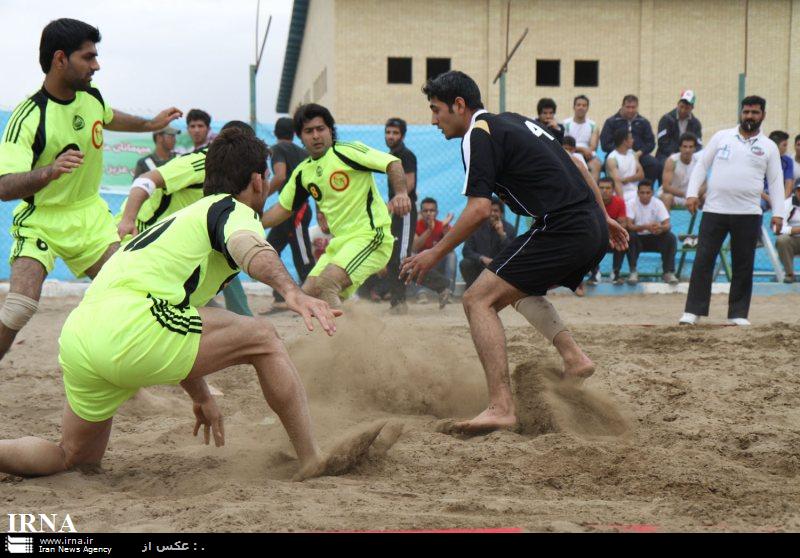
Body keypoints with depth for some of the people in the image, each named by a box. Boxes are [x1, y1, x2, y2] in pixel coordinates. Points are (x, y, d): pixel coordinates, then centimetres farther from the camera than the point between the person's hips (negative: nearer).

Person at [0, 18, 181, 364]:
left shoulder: (92, 97, -3)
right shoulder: (29, 117, -24)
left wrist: (150, 124, 33)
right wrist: (49, 171, -51)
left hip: (91, 214, 6)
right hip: (41, 221, -6)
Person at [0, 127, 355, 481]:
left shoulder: (188, 217, 35)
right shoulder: (234, 210, 8)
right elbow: (248, 248, -19)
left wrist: (200, 396, 50)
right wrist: (292, 292, -38)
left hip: (76, 335, 9)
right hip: (126, 325, -9)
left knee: (77, 457, 25)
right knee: (261, 337, 4)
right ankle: (313, 461, -1)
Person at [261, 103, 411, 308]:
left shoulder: (346, 151, -8)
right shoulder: (303, 172, 13)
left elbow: (392, 163, -15)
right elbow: (283, 208, 24)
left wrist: (401, 193, -33)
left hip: (370, 235, -8)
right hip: (339, 243, 8)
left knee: (326, 282, -28)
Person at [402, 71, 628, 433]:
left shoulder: (479, 135, -6)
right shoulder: (513, 121, 21)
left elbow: (479, 209, -15)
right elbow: (575, 168, 26)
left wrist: (436, 254, -7)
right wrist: (602, 216, 31)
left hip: (562, 230, -10)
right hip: (594, 230, 10)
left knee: (479, 299, -10)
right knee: (520, 289, 31)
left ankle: (501, 407, -21)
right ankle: (573, 358, 13)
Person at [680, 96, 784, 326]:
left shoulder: (768, 147, 9)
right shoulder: (722, 137, 8)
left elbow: (776, 181, 7)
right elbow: (701, 165, 9)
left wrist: (777, 212, -3)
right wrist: (692, 193, -2)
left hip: (748, 213, 1)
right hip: (714, 210, 0)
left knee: (743, 264, 4)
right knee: (703, 260, -3)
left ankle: (738, 313, 12)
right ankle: (693, 311, 1)